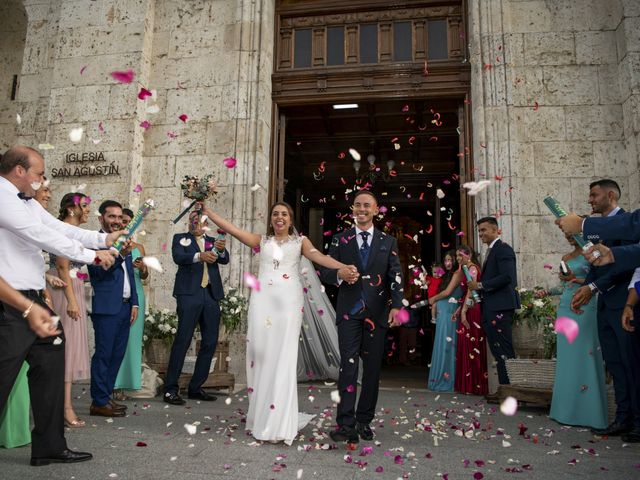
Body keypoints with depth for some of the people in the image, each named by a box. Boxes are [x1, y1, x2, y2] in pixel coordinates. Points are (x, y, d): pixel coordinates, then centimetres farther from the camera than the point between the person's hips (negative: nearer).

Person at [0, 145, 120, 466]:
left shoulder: (28, 202, 15)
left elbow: (61, 229, 12)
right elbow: (41, 235, -20)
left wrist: (103, 239, 2)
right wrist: (91, 255, -16)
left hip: (31, 299, 10)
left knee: (49, 365, 13)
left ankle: (49, 446, 24)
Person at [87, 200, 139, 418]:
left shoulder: (123, 242, 16)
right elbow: (101, 271, -18)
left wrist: (134, 303, 14)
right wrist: (121, 255, -34)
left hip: (125, 306, 8)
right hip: (106, 308, -8)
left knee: (117, 354, 12)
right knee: (103, 355, -2)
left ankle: (106, 396, 22)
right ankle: (99, 402, 8)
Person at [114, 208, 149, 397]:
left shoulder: (139, 247, 15)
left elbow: (145, 277, 13)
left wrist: (143, 267, -8)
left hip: (136, 295, 4)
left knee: (132, 338, 1)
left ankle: (122, 384, 7)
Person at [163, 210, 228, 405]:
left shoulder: (212, 241, 18)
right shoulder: (181, 238, 10)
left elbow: (224, 260, 3)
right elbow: (178, 257, -10)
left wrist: (221, 250, -20)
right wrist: (199, 256, -28)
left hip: (211, 295, 4)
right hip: (189, 294, -4)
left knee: (210, 342, 5)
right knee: (182, 340, -8)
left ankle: (196, 387, 16)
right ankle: (170, 389, -2)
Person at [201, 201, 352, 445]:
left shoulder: (300, 241, 13)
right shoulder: (262, 240, 17)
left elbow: (317, 256, -4)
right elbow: (230, 228, 12)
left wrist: (343, 267, -21)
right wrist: (206, 210, 7)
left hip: (288, 302, -2)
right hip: (262, 301, 2)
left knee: (283, 359, -5)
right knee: (260, 356, 1)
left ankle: (279, 424, -2)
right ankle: (261, 418, 12)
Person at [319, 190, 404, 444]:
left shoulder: (388, 242, 10)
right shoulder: (340, 239, 9)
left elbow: (396, 276, 2)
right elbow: (325, 272, 6)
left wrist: (396, 306, -12)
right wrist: (339, 273, -17)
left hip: (377, 312, 1)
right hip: (349, 311, -1)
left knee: (372, 368, 6)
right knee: (348, 366, -6)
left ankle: (364, 421, 18)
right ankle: (346, 424, -4)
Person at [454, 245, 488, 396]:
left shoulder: (472, 268, -9)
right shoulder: (467, 269, 20)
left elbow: (471, 291, -16)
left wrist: (464, 311, -18)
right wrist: (459, 310, 15)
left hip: (472, 310, -10)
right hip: (468, 310, 10)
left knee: (471, 344, -5)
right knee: (466, 344, 10)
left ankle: (475, 385, 2)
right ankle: (468, 384, 16)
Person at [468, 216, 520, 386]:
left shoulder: (503, 249, -10)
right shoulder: (491, 251, 20)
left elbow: (507, 277, -21)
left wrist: (480, 285, -15)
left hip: (499, 307, -10)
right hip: (490, 307, 10)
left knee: (504, 350, -4)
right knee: (498, 351, 13)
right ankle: (504, 386, 20)